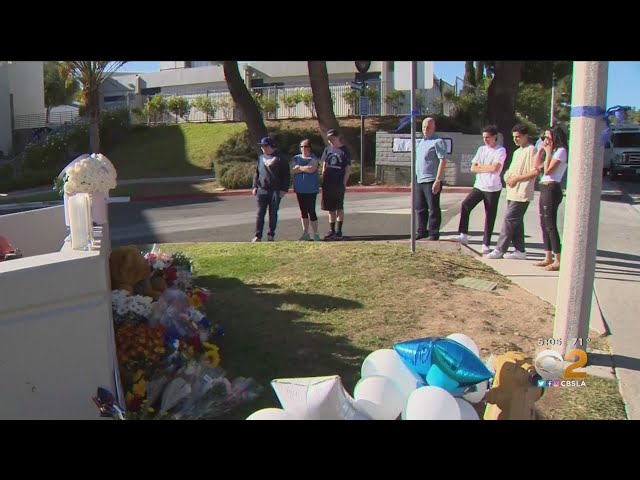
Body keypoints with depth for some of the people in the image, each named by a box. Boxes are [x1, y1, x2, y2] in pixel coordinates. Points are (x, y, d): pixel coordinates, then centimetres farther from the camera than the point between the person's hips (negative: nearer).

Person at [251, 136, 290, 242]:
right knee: (260, 213, 1)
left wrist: (284, 189, -8)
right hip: (262, 190, 4)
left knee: (273, 213, 4)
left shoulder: (280, 158, -3)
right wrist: (255, 186, 8)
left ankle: (271, 235, 14)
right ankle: (258, 235, 4)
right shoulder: (261, 158, 12)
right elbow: (256, 173, 17)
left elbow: (286, 175, -3)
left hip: (275, 191, -3)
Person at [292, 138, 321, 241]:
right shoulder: (296, 158, 12)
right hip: (300, 189, 5)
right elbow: (292, 170, -3)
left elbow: (311, 169, -20)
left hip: (310, 190, -5)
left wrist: (299, 167, -7)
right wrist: (305, 168, -11)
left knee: (311, 211, -7)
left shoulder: (313, 158, -2)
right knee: (303, 212, 10)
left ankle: (315, 234, 0)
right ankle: (305, 233, 18)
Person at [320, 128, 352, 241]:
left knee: (339, 208, 2)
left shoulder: (344, 150, -4)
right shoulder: (327, 149, 10)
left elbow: (348, 168, -4)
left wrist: (344, 183, -10)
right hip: (328, 184, 5)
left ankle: (339, 231, 8)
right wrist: (323, 181, 8)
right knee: (330, 208, 10)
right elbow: (324, 165, 15)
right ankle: (332, 231, 18)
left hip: (339, 184, -5)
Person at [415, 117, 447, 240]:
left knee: (433, 208, -1)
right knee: (420, 208, 13)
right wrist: (414, 178, 19)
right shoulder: (420, 141, 17)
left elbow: (443, 160, -16)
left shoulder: (438, 141, -9)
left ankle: (434, 233, 6)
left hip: (431, 181, -8)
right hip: (419, 180, 8)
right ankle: (422, 231, 24)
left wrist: (438, 180, -22)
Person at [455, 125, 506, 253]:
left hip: (493, 188, -4)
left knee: (490, 216, 2)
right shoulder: (481, 149, 12)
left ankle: (486, 244, 10)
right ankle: (463, 235, -8)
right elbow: (473, 168, 5)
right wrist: (488, 168, -7)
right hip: (479, 186, 4)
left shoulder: (501, 150, -3)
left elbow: (495, 167, -17)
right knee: (465, 205, -14)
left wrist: (481, 166, -3)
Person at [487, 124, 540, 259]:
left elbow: (536, 172, -17)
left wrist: (517, 178, -16)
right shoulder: (517, 152, 20)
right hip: (513, 192, 9)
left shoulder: (531, 150, -9)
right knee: (516, 222, 10)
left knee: (509, 219, -9)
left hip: (522, 193, -9)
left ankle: (500, 250, -6)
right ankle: (519, 250, 15)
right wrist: (508, 177, 4)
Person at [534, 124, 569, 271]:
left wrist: (548, 152, -10)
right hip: (544, 189, 10)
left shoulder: (561, 151, -10)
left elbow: (547, 170, -16)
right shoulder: (552, 151, 18)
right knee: (544, 225, 11)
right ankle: (548, 258, 16)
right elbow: (537, 165, 16)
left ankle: (558, 261, -8)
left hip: (552, 189, -10)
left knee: (550, 226, -10)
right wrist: (541, 149, 10)